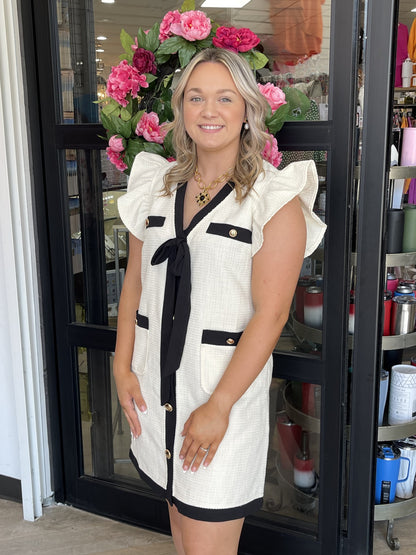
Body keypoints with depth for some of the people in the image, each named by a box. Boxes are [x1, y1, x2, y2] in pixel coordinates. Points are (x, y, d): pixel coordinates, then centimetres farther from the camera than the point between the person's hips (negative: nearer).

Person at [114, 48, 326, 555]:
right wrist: (123, 368, 4)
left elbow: (270, 313, -14)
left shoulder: (274, 200, -10)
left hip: (226, 386, -5)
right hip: (156, 387, 5)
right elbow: (134, 284, 10)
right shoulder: (156, 187, 6)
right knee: (179, 513, 21)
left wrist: (219, 405, -16)